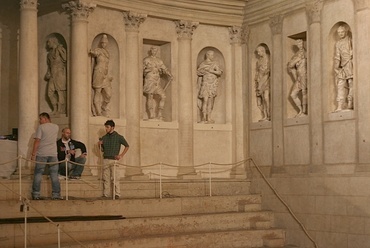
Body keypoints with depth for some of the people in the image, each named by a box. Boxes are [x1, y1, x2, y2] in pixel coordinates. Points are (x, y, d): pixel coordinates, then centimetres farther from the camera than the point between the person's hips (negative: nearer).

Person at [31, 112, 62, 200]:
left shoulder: (41, 127, -4)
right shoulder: (56, 127, 10)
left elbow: (37, 141, -9)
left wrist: (33, 154, -7)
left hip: (42, 154, -3)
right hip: (53, 154, 3)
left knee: (38, 174, 3)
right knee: (54, 175, 4)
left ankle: (36, 194, 3)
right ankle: (56, 194, 1)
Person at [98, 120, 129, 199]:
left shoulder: (118, 137, 1)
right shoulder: (104, 137, 13)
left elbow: (127, 146, 5)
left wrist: (121, 155, -2)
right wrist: (100, 145, -1)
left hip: (114, 159, -4)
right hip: (105, 159, 4)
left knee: (115, 178, -7)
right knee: (105, 178, 3)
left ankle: (117, 194, -6)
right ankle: (105, 194, 6)